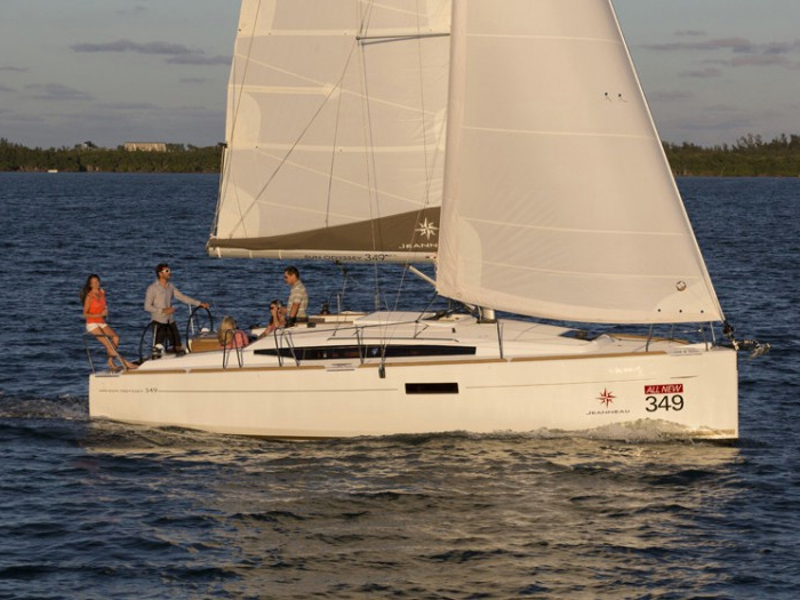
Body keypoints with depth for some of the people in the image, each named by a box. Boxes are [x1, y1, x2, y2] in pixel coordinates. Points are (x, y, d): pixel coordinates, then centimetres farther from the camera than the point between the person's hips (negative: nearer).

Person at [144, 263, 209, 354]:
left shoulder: (170, 287, 11)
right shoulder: (152, 288, -7)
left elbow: (182, 297, 11)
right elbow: (147, 306, -10)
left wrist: (199, 304, 4)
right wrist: (163, 310, -19)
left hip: (171, 322, 6)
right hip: (159, 322, -6)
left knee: (178, 345, 4)